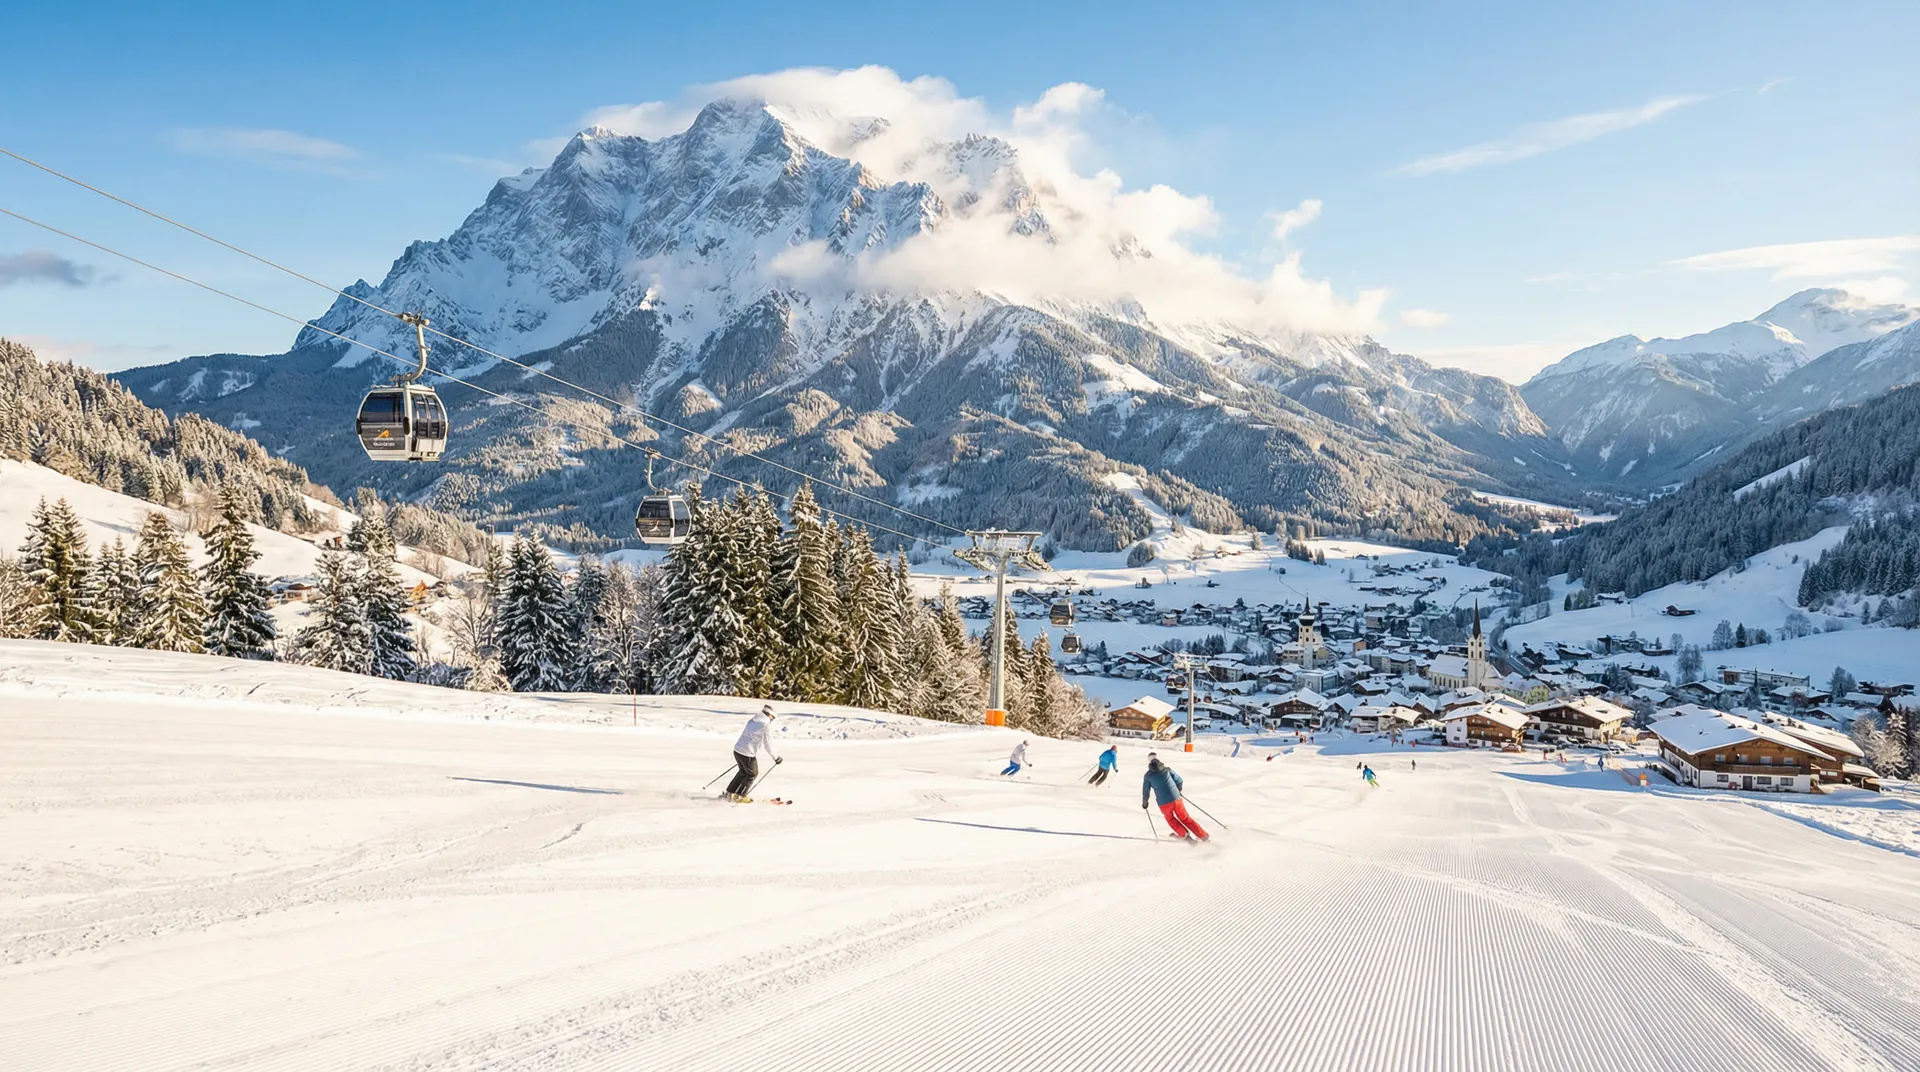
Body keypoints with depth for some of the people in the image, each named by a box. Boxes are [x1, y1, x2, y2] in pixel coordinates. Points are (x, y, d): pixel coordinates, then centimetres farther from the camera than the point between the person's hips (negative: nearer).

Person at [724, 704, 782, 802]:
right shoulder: (766, 725, -11)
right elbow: (768, 743, -10)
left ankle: (730, 793, 32)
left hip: (737, 750, 7)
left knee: (743, 772, 28)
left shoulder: (752, 720, 12)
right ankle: (739, 796, 17)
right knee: (752, 774, 15)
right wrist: (775, 758, 0)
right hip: (748, 754, -7)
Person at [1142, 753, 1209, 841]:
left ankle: (1184, 834, 20)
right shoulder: (1167, 769, 4)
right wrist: (1178, 791, 29)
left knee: (1170, 818, 28)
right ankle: (1203, 835, 13)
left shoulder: (1148, 775, 1)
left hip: (1164, 803, -1)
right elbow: (1179, 781, 8)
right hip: (1176, 799, 1)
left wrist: (1144, 803, 26)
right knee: (1185, 818, 15)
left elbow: (1145, 791, 9)